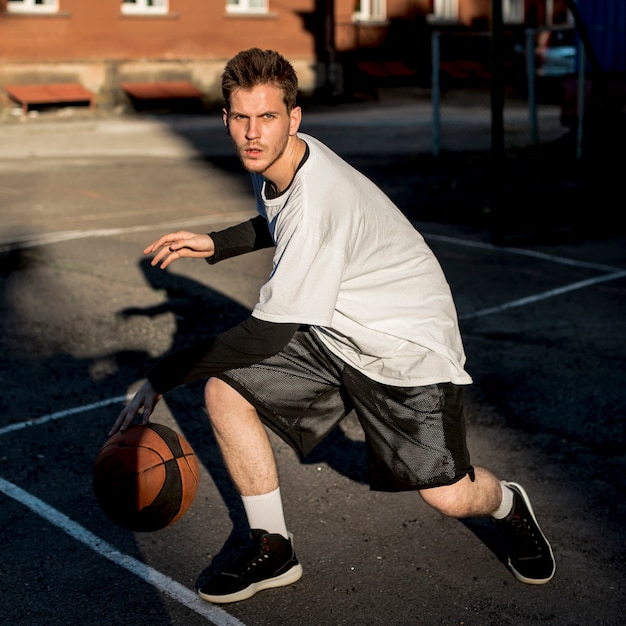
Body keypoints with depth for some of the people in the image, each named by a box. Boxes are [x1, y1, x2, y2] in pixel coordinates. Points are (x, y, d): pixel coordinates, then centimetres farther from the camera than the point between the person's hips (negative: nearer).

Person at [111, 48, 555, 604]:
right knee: (225, 390, -8)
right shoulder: (278, 160, -5)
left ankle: (507, 504, 24)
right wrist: (214, 245, 9)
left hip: (407, 341, -8)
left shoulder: (319, 202, -33)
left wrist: (165, 373, -25)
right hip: (331, 330, 8)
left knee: (450, 498, -16)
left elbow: (267, 334, -31)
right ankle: (273, 549, 8)